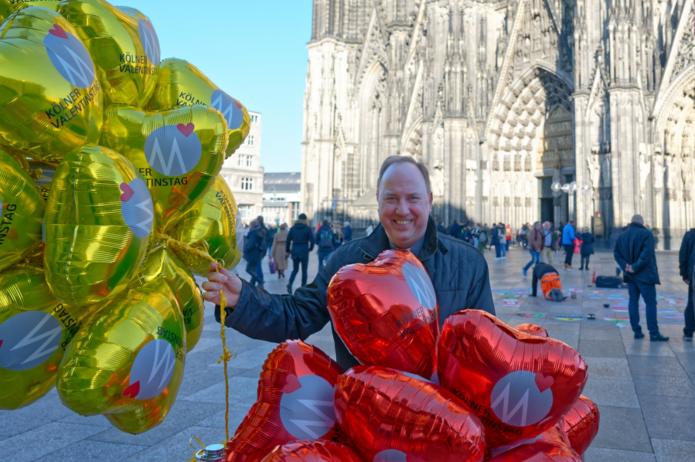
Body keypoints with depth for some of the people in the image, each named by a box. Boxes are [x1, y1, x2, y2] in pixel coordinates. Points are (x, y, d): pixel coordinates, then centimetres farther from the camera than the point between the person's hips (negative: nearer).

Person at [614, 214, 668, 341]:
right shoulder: (646, 234, -9)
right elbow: (647, 254, -21)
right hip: (645, 275, -6)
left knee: (633, 301, 10)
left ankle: (637, 331, 10)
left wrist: (625, 266, -3)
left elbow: (616, 253, 5)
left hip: (630, 275, 6)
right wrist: (636, 267, -16)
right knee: (650, 303, -2)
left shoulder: (623, 236, 9)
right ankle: (654, 333, -4)